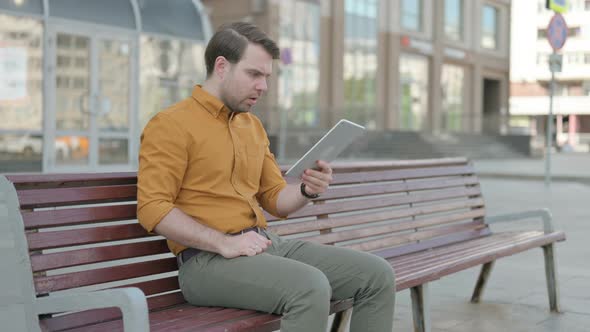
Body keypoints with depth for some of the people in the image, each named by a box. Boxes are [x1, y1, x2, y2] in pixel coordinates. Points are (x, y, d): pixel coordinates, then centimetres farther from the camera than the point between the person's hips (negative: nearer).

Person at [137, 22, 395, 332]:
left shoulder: (253, 125, 18)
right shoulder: (170, 124, -6)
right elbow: (152, 208, -13)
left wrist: (307, 189, -3)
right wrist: (224, 243, -21)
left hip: (268, 245, 8)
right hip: (209, 258, -8)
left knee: (377, 274, -4)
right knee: (311, 287, -33)